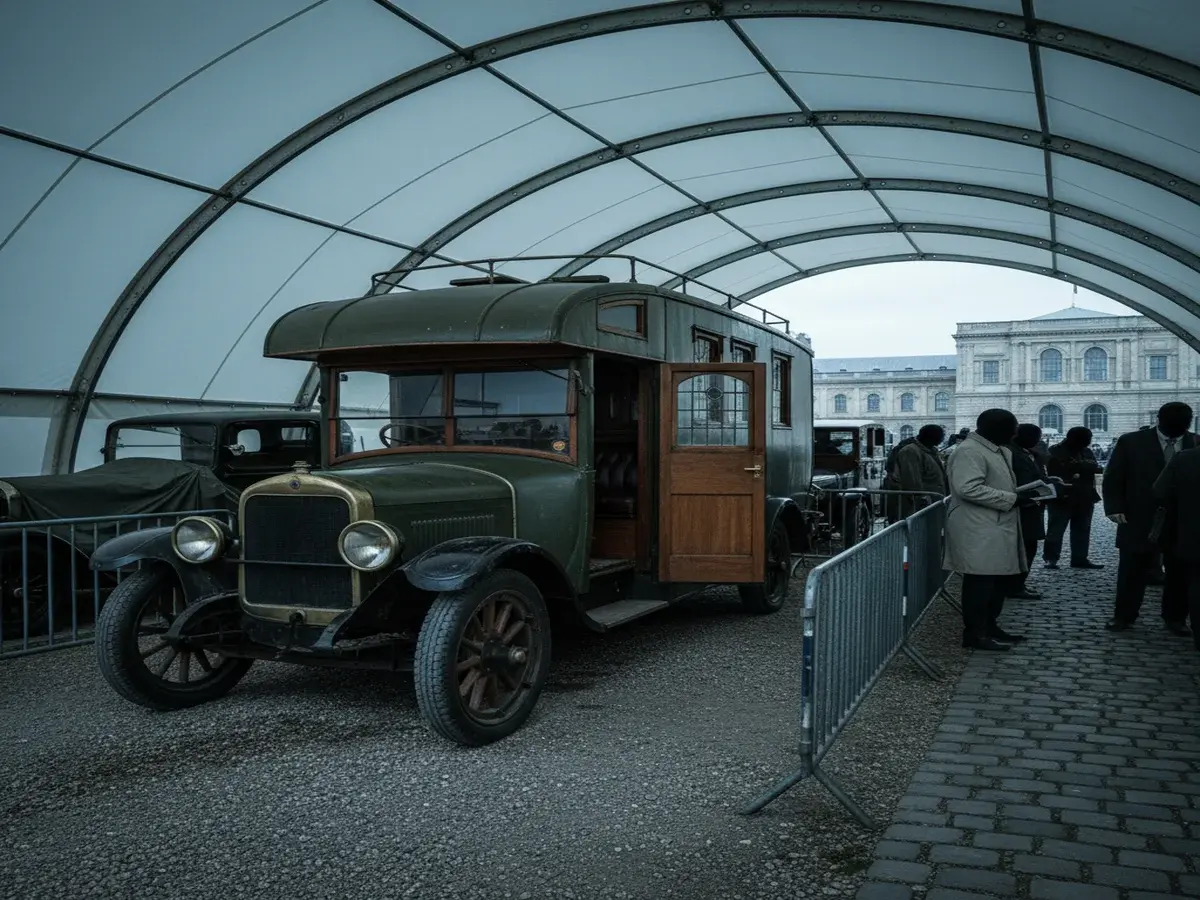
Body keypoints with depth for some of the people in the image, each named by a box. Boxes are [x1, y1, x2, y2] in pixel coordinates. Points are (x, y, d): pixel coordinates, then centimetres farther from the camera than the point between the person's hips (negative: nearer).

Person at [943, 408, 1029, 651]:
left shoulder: (999, 450, 17)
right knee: (980, 581, -5)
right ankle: (974, 633, 3)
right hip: (979, 530, -10)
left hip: (998, 528, 10)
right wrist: (1011, 499, -22)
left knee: (1002, 578, 14)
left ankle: (989, 626, 25)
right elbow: (969, 488, -26)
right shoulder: (969, 451, -16)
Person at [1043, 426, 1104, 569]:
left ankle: (1080, 559, 13)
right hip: (1062, 497, -6)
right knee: (1056, 528, -6)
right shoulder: (1055, 452, -5)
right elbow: (1056, 472, -14)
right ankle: (1051, 558, -4)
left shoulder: (1086, 451, 14)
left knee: (1082, 529, 8)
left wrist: (1076, 465, -14)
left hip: (1085, 498, 6)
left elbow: (1094, 466, 1)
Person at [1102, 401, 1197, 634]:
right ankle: (1123, 615, 16)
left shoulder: (1196, 445, 2)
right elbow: (1113, 478, 0)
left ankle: (1175, 618, 21)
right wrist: (1115, 508, -9)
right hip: (1139, 519, -1)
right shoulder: (1131, 442, -2)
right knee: (1131, 570, 6)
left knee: (1179, 572, 9)